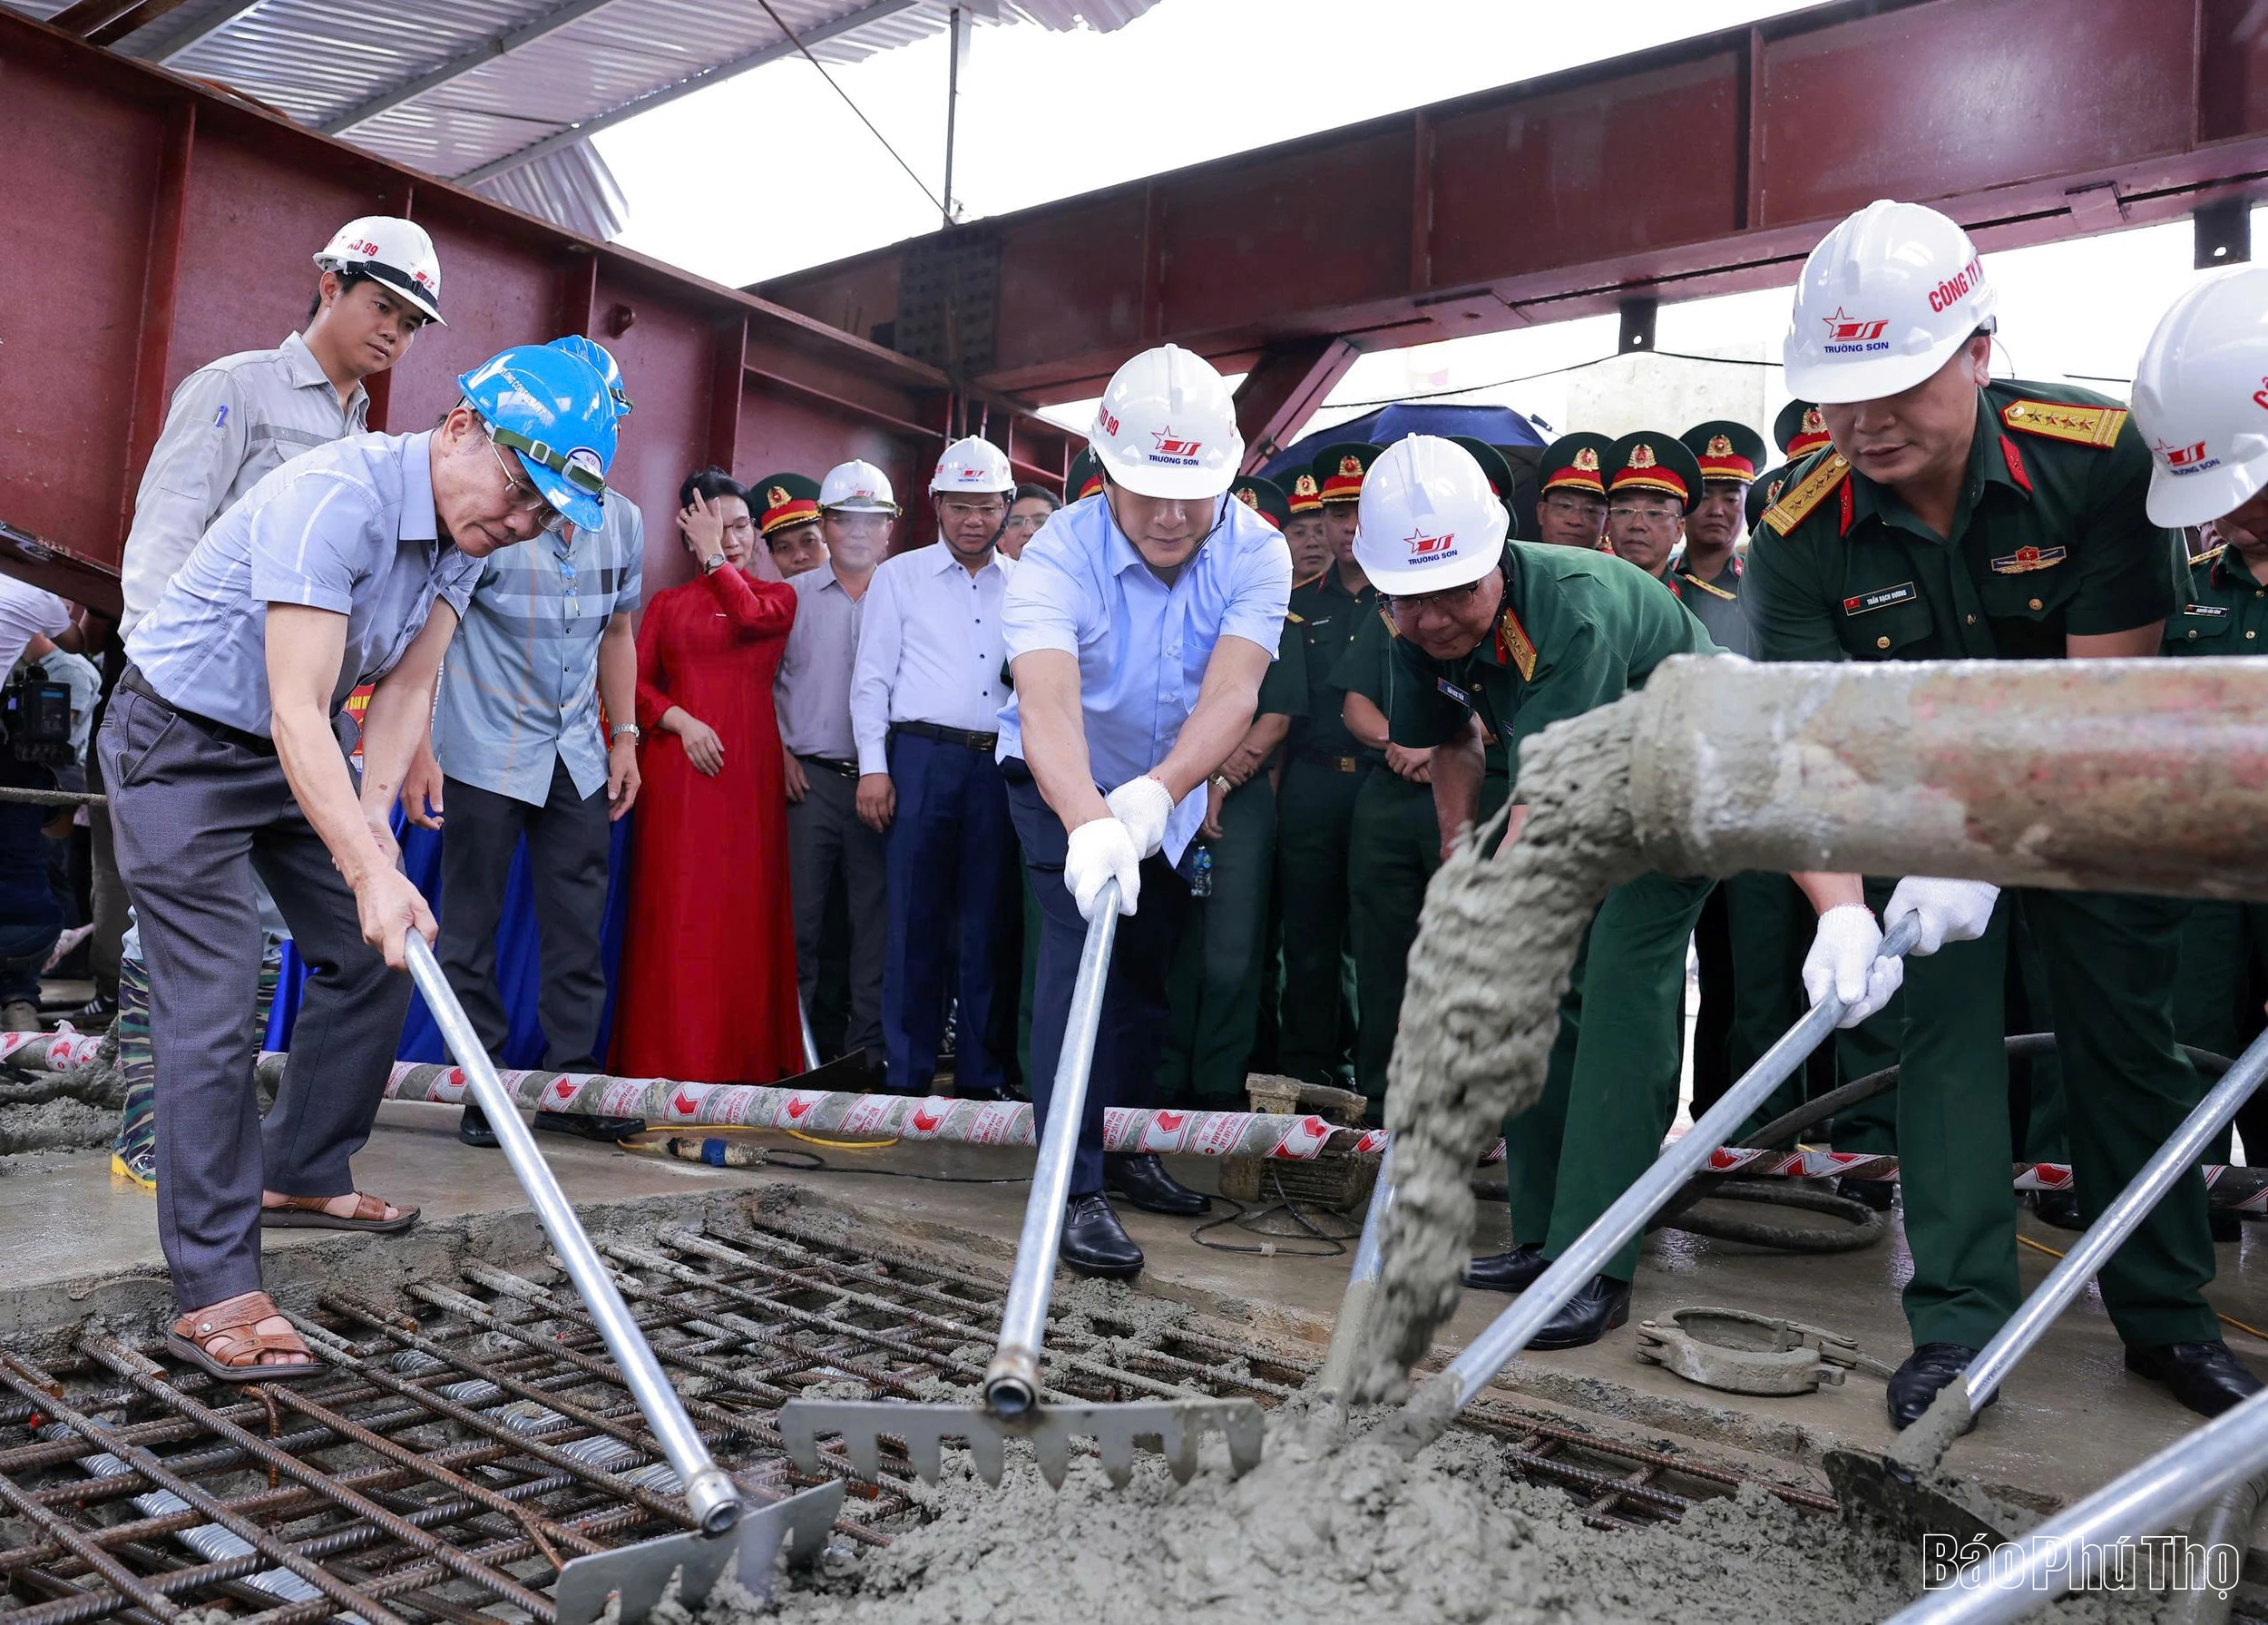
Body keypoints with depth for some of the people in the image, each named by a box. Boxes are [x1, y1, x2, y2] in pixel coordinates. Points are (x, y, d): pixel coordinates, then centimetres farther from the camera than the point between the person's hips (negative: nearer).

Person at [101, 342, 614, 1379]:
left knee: (372, 959, 9)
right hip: (179, 742, -8)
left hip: (294, 750, 8)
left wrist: (372, 816, -19)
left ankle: (301, 1176, 27)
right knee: (213, 1005, -13)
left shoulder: (470, 532, -5)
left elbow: (405, 689, -5)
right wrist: (370, 869, -44)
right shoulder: (335, 498, -32)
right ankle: (214, 1294, -8)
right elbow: (297, 711, -37)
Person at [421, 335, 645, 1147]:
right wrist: (418, 750, -16)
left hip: (577, 757, 5)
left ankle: (569, 1080, 17)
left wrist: (623, 734, 12)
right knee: (471, 926, 3)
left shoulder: (624, 522, 4)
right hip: (484, 752, -5)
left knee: (579, 927, 7)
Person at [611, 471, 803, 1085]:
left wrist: (714, 556, -3)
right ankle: (671, 1053, 2)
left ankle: (741, 1054, 4)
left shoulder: (778, 596, 13)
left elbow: (753, 616, -11)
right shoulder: (667, 604, 15)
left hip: (749, 768, 0)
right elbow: (635, 681, 5)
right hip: (679, 770, 1)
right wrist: (682, 722, -11)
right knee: (675, 907, -3)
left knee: (744, 905, -2)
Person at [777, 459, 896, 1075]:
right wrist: (780, 754, 1)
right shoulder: (793, 597, 10)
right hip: (809, 776, 0)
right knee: (799, 910, 1)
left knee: (877, 913, 2)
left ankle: (868, 1042, 10)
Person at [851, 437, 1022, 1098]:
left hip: (1003, 764, 2)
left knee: (994, 921, 3)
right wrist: (873, 765, -4)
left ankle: (982, 1074, 11)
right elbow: (873, 676, 5)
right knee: (917, 918, -2)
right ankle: (906, 1074, 5)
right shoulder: (898, 577, 10)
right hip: (923, 757, -2)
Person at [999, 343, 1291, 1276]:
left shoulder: (1256, 553, -22)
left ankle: (1121, 1145, 33)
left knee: (1152, 969, 13)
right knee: (1083, 946, -20)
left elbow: (1233, 692, -36)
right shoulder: (1060, 554, -30)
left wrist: (1156, 791, -54)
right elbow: (1046, 701, -46)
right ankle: (1076, 1188, -14)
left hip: (1170, 792, 4)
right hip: (1063, 785, -4)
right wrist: (1088, 823, -63)